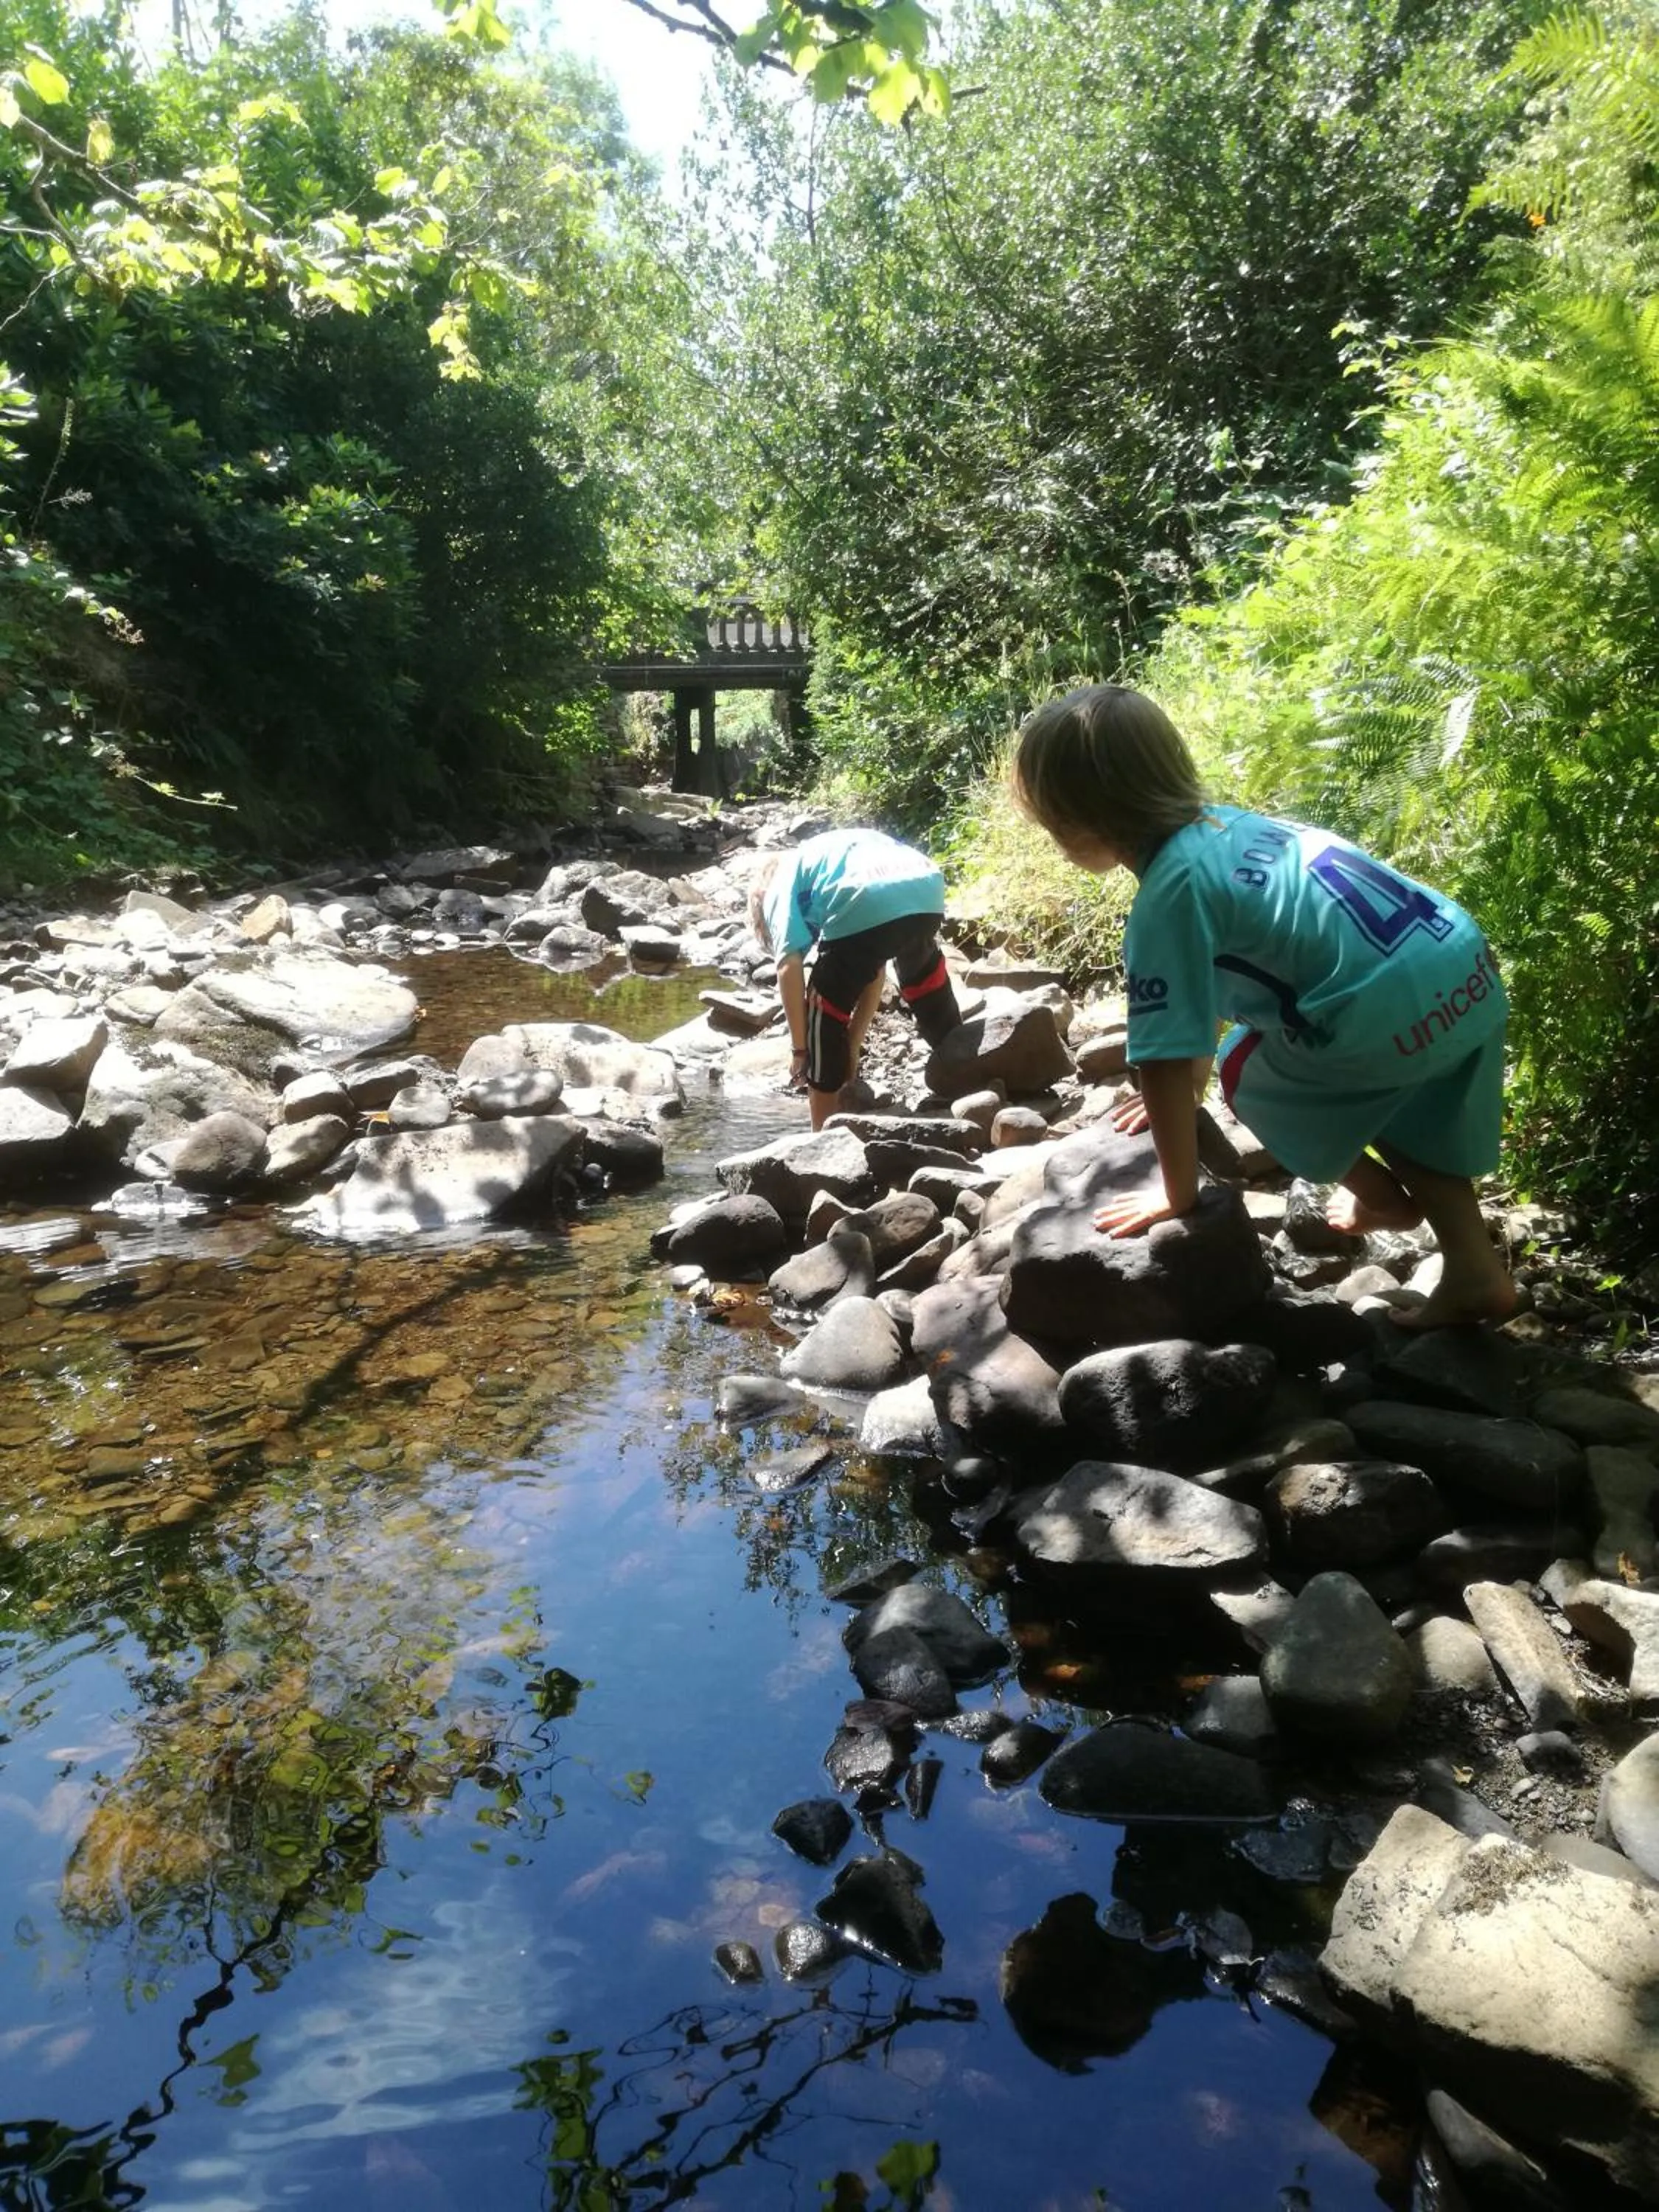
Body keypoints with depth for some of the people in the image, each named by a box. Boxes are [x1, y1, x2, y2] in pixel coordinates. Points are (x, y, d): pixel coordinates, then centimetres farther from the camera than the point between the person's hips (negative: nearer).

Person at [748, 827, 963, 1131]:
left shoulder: (780, 887, 25)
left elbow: (789, 968, 6)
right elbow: (874, 970, 35)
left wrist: (800, 1049, 13)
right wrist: (853, 1044, 35)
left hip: (867, 907, -6)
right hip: (926, 892, 6)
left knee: (824, 1014, 16)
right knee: (925, 982, 35)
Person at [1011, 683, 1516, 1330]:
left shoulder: (1168, 896, -12)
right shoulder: (1221, 822, 16)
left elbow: (1167, 1061, -12)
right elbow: (1216, 985, 27)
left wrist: (1178, 1194, 0)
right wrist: (1179, 1093, 36)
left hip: (1390, 1015, -8)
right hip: (1466, 966, 9)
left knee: (1248, 1075, 19)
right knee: (1410, 1111, 33)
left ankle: (1383, 1198, 37)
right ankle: (1478, 1274, 35)